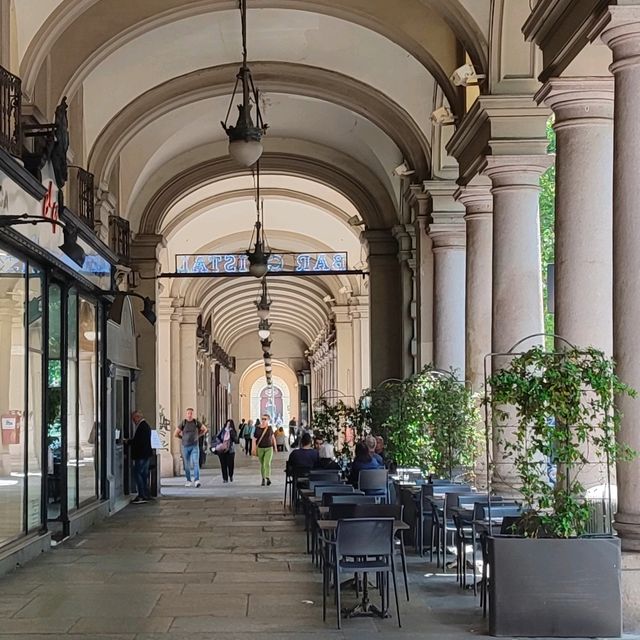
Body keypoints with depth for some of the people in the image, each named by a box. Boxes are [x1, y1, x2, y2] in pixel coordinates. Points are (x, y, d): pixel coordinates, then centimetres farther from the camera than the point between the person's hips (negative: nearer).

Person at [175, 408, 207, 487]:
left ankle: (196, 480, -21)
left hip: (195, 446, -1)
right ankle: (188, 480, 20)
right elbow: (176, 434, 5)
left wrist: (198, 436, 10)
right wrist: (183, 438, 10)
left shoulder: (196, 422, 0)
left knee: (196, 463, -13)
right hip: (185, 446, 1)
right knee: (187, 464, 8)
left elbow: (204, 429, 15)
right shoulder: (183, 423, -2)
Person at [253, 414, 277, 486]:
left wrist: (275, 447, 18)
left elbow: (273, 437, 14)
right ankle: (263, 479, 21)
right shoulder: (258, 429, -4)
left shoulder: (269, 428, 1)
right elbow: (254, 440, -3)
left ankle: (268, 478, -27)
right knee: (262, 464, 9)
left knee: (267, 463, -18)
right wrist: (254, 450, -9)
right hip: (260, 448, 1)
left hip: (269, 448, -1)